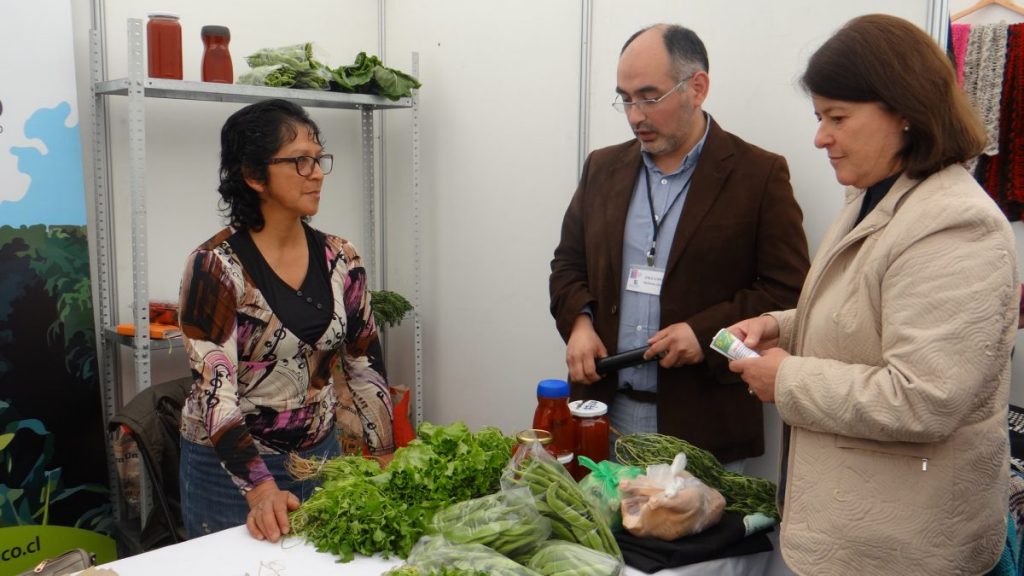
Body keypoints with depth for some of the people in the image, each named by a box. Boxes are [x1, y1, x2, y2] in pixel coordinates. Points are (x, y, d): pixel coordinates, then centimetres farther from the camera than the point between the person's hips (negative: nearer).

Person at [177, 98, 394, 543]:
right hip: (231, 466, -5)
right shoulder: (216, 266, -17)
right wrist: (261, 490, -32)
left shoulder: (340, 259, -2)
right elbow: (213, 392, -22)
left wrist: (386, 458, 0)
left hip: (320, 456, 5)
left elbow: (365, 365, 5)